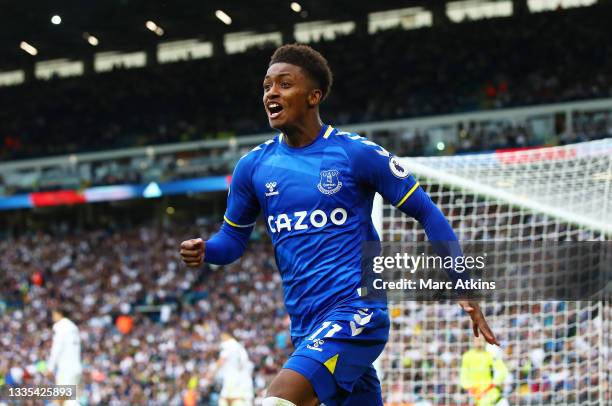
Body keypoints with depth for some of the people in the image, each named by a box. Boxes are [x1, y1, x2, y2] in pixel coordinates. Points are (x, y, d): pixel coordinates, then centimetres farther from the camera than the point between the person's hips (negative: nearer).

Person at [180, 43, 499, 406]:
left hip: (356, 313, -6)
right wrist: (204, 251, -5)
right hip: (306, 325, 6)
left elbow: (427, 213, 0)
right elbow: (233, 238, 18)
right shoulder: (253, 167, 7)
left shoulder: (357, 153, -6)